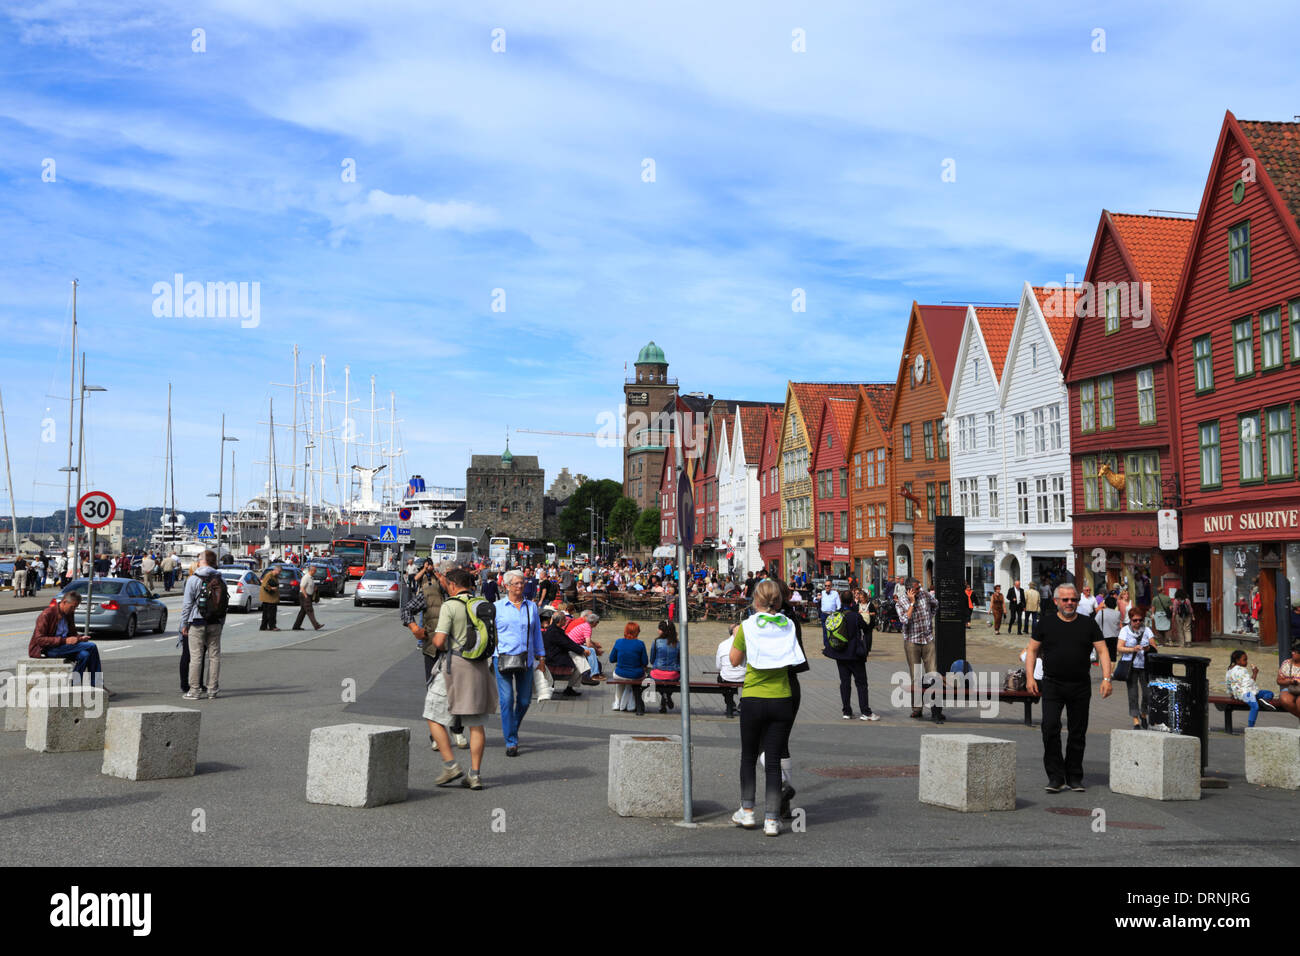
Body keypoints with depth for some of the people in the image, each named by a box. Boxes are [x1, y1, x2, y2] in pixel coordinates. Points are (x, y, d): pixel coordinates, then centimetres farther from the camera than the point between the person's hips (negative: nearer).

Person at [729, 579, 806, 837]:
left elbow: (735, 661, 5)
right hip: (782, 701, 2)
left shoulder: (747, 626, -6)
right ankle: (772, 819, 3)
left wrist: (736, 636, 20)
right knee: (774, 760, 5)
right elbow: (795, 662, 12)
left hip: (753, 700, -1)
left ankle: (747, 811, 19)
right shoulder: (789, 626, 1)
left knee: (748, 757, 16)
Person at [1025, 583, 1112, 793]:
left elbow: (1102, 651, 5)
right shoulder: (1045, 624, 6)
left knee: (1078, 733, 6)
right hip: (1052, 685, -1)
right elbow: (1032, 650, 8)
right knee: (1050, 728, -13)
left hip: (1080, 687, 1)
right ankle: (1056, 777, -6)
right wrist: (1030, 677, -4)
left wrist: (1106, 678, -7)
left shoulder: (1089, 624, 8)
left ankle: (1074, 777, 17)